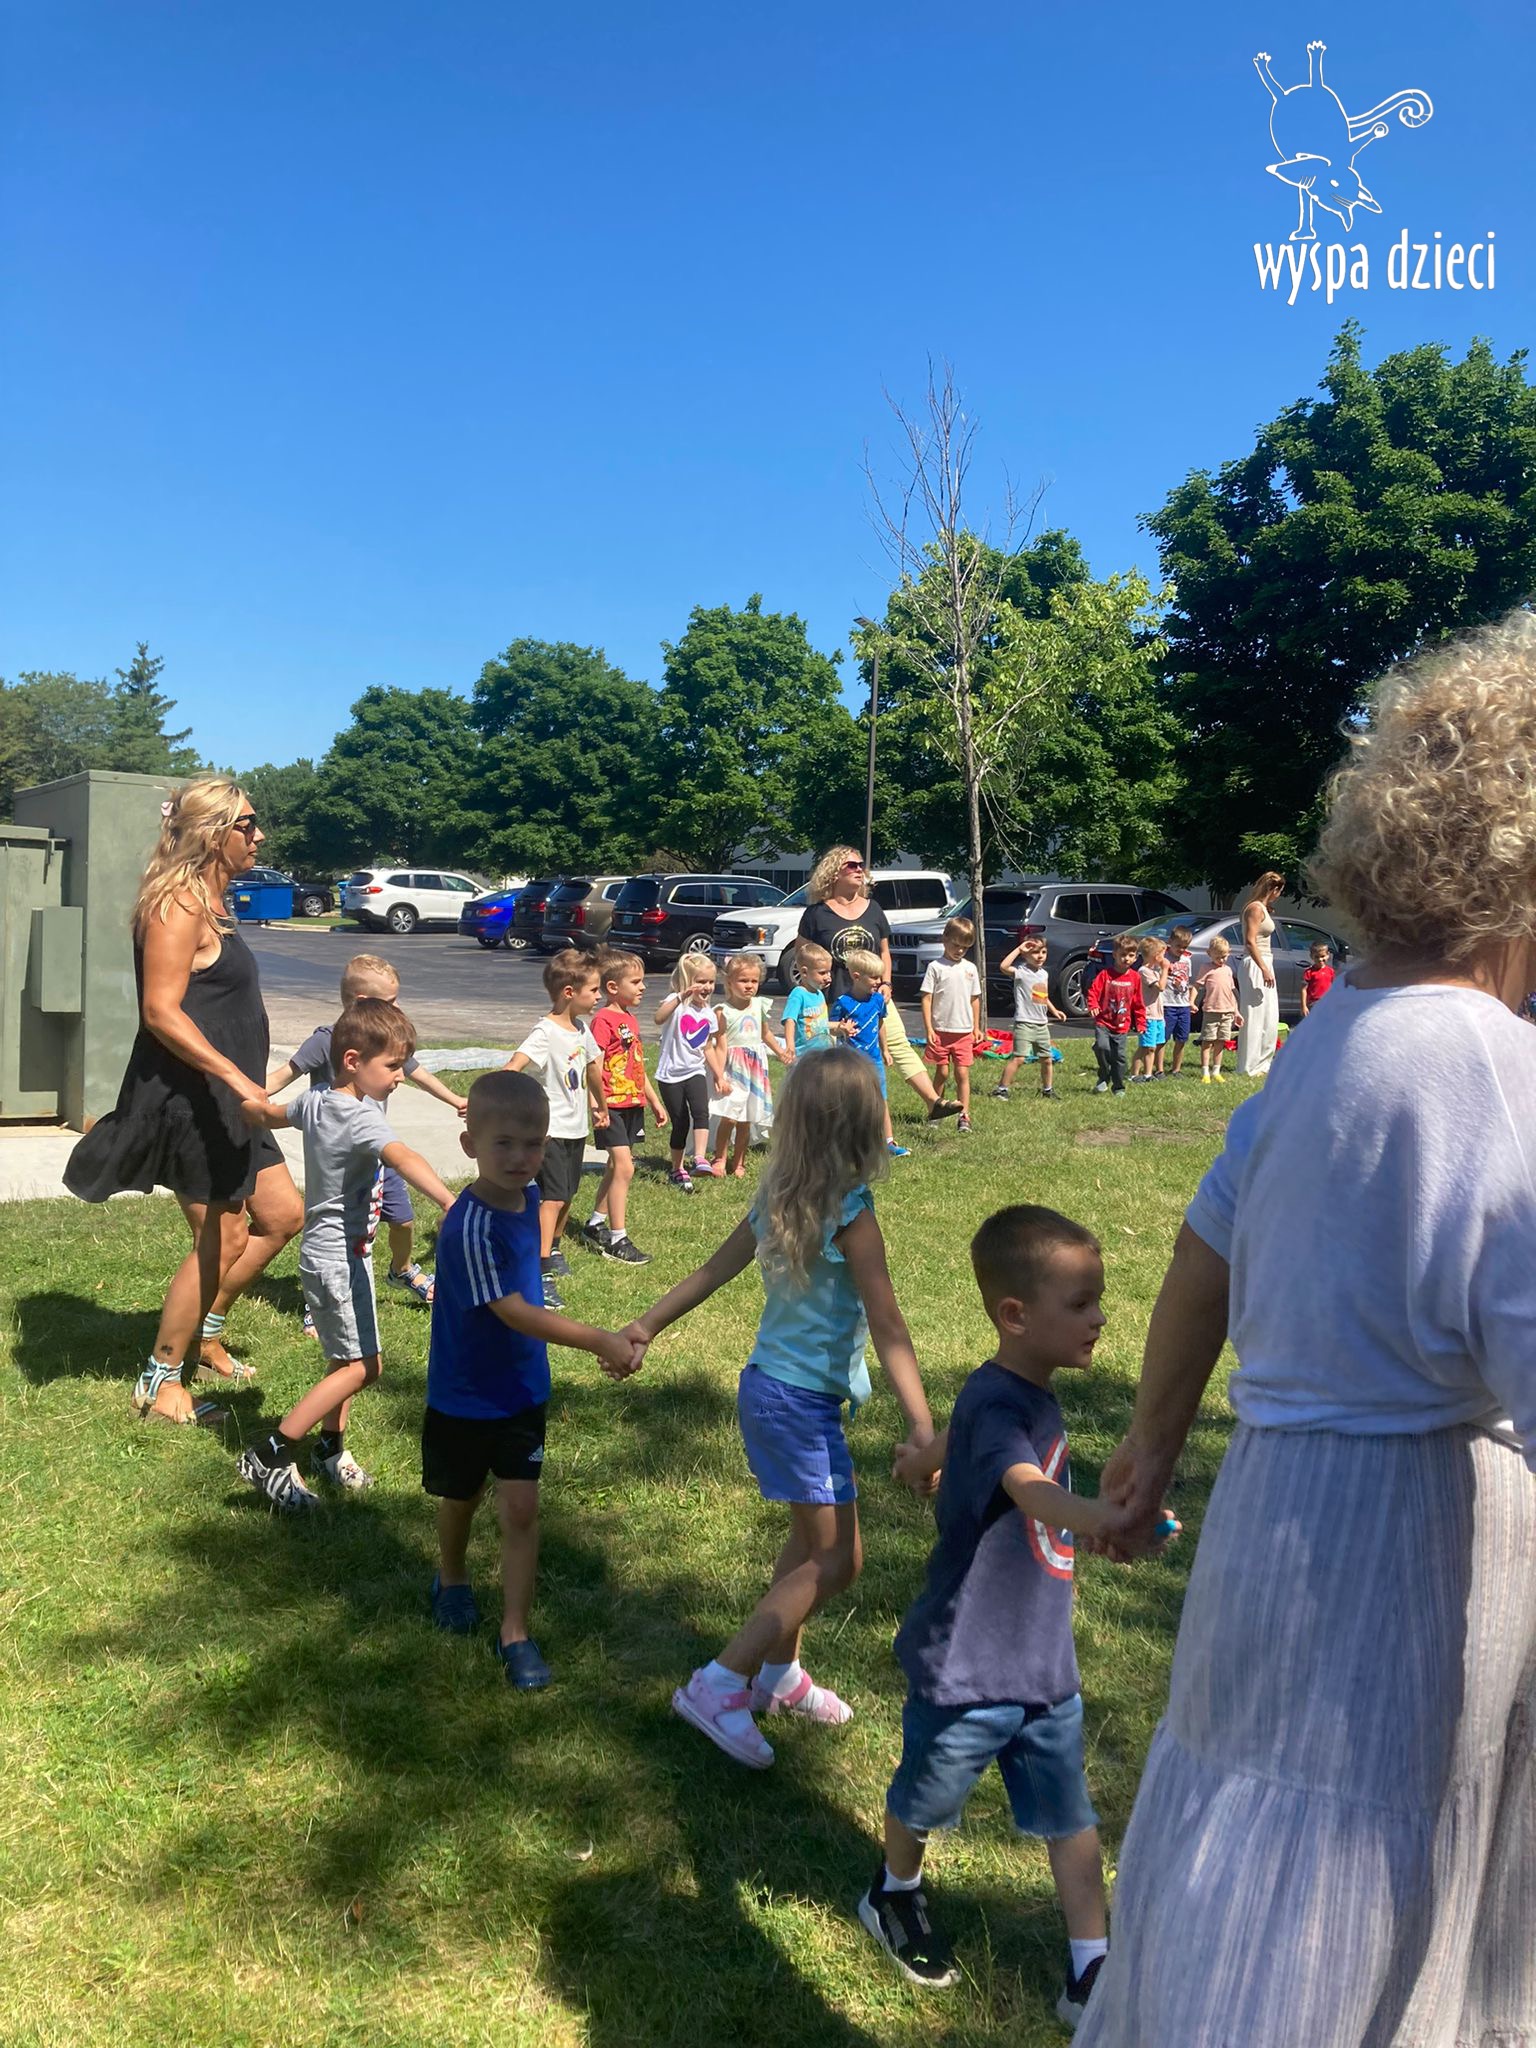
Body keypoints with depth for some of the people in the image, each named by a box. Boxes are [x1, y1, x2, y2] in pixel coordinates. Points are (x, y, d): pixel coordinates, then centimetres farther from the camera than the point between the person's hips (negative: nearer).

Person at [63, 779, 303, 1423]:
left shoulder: (209, 902, 14)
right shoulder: (179, 904, -16)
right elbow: (161, 1011, -24)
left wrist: (248, 1081, 24)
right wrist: (237, 1078, -27)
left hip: (223, 1096, 10)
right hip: (187, 1096, -10)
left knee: (282, 1215, 14)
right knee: (222, 1241, -1)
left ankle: (205, 1334, 28)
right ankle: (159, 1383, 14)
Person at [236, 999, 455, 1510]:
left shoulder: (314, 1100, 4)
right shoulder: (362, 1116, -22)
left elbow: (267, 1114, 25)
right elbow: (402, 1158, -41)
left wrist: (245, 1106, 49)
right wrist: (450, 1204, -55)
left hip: (321, 1251, 10)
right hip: (342, 1255, -10)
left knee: (345, 1359, 19)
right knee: (362, 1366, -7)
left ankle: (331, 1448, 31)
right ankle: (272, 1456, -6)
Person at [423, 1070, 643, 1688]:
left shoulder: (529, 1195, -7)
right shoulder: (470, 1226, -30)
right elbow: (513, 1312, -31)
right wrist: (600, 1342, -32)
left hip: (522, 1388, 4)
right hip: (463, 1396, -4)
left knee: (521, 1507, 2)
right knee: (462, 1497, 19)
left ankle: (515, 1632, 14)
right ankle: (452, 1579, 48)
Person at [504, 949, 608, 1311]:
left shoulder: (582, 1028, 7)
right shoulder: (545, 1032, -19)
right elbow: (513, 1067, -33)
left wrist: (600, 1106, 33)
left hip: (576, 1127, 8)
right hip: (551, 1129, -8)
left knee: (567, 1194, 18)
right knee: (552, 1197, -13)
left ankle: (553, 1250, 38)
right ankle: (542, 1275, -12)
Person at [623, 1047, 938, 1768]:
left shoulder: (778, 1197, 0)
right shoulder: (852, 1215, -21)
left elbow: (715, 1267, 9)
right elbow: (887, 1328, -23)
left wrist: (650, 1323, 19)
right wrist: (921, 1427, -23)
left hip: (766, 1385, 8)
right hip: (802, 1403, -8)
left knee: (812, 1539, 22)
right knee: (835, 1559, 2)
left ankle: (779, 1673, 34)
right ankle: (718, 1686, 3)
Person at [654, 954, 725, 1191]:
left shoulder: (709, 1014, 9)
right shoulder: (676, 1003, -10)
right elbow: (659, 1018, -33)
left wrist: (719, 1075, 15)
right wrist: (681, 997, -43)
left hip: (695, 1072, 4)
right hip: (671, 1074, -4)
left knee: (701, 1111, -21)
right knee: (680, 1123, 2)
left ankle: (701, 1158, -25)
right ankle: (677, 1170, 17)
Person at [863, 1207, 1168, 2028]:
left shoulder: (1032, 1394, -2)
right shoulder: (994, 1405, -30)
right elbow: (1030, 1490, -51)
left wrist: (925, 1459, 39)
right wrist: (1104, 1517, -70)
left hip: (1045, 1665, 7)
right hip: (966, 1671, -7)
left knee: (1073, 1820, 13)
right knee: (924, 1801, 20)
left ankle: (1089, 1974, 28)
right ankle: (895, 1897, 47)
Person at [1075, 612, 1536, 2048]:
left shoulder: (1340, 1027, 4)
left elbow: (1204, 1254, 12)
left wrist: (1151, 1444, 23)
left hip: (1291, 1489, 8)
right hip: (1404, 1539, -8)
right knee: (1332, 1918, 10)